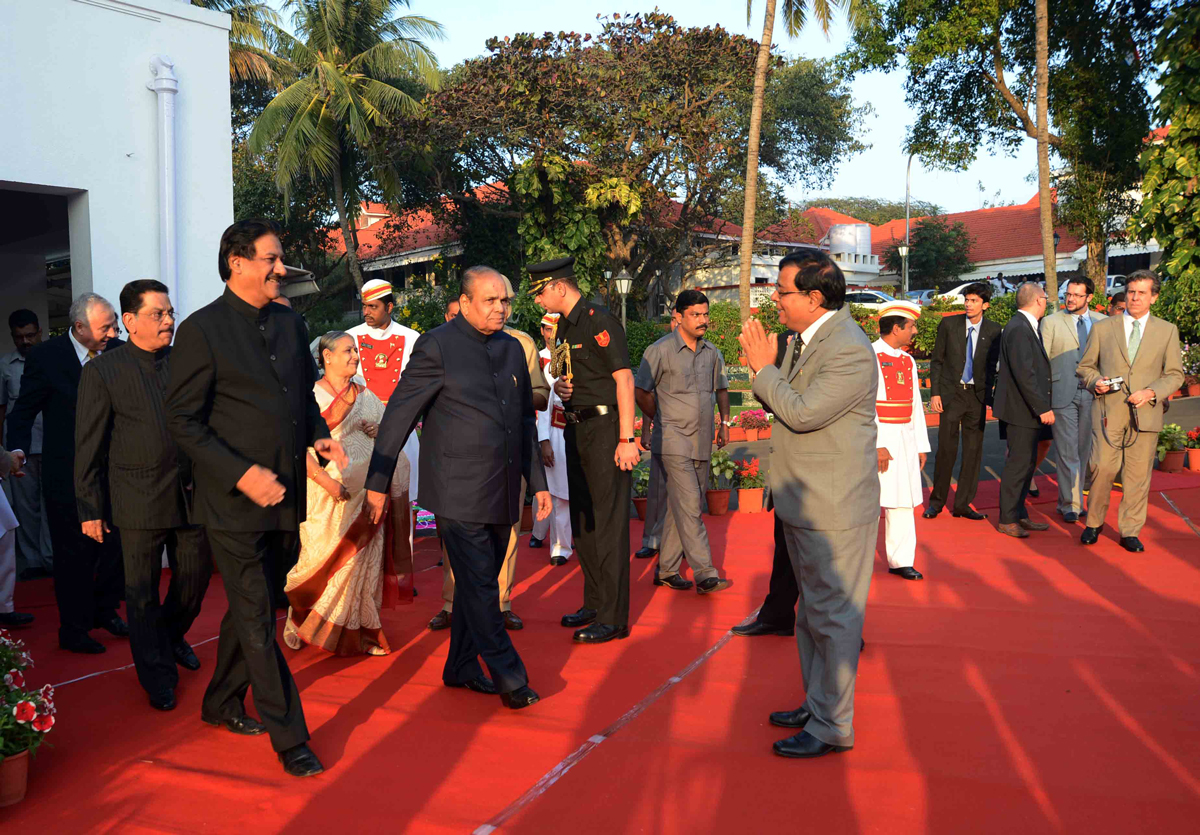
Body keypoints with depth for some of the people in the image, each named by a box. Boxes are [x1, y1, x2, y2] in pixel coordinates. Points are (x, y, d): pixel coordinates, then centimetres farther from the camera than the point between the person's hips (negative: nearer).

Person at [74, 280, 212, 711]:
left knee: (195, 576, 13)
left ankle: (172, 635, 43)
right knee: (142, 593, 7)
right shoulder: (102, 371, -5)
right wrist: (89, 509, -5)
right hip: (139, 501, -3)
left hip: (192, 494, 4)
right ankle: (158, 677, 23)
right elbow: (88, 447, -4)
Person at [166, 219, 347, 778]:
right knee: (256, 619, 0)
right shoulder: (202, 330, -9)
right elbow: (182, 421, -11)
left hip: (283, 497, 7)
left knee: (249, 609, 20)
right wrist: (243, 475, -19)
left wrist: (319, 435, 0)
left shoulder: (290, 324, 10)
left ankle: (222, 703, 39)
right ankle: (289, 737, 9)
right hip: (235, 501, -6)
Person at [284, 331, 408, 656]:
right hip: (326, 497, -5)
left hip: (366, 494, 5)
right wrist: (325, 480, -21)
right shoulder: (311, 395, -3)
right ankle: (298, 618, 22)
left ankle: (361, 632, 13)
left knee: (363, 562, 5)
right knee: (323, 559, -2)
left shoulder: (366, 395, 14)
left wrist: (380, 431, -3)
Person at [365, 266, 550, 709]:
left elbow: (526, 421, 20)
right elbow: (398, 415, -6)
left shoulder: (512, 349, 12)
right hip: (459, 494, -6)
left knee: (479, 583, 14)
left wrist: (538, 482, 18)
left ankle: (461, 668, 27)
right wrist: (377, 482, -7)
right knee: (479, 586, -4)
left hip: (502, 494, 7)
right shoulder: (437, 346, -7)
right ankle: (508, 676, 5)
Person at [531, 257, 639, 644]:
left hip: (605, 428, -10)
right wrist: (559, 385, 2)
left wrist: (627, 438, -22)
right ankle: (594, 602, 28)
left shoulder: (600, 321, -13)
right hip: (577, 429, 10)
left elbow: (624, 379, -18)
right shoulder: (564, 325, 14)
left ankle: (614, 618, -1)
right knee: (582, 521, 15)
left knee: (609, 523, -6)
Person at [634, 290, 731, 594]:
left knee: (680, 508, 10)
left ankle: (667, 570, 18)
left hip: (701, 442, 6)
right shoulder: (660, 350, -7)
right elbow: (640, 391, -1)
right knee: (689, 506, -12)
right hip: (674, 442, -6)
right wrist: (663, 421, 4)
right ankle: (704, 574, -12)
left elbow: (721, 389, 26)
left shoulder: (711, 352, 12)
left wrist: (724, 423, 16)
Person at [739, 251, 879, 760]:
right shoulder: (806, 337, 9)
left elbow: (802, 412, -25)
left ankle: (832, 727, 13)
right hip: (803, 502, 10)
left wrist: (764, 368, -14)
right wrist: (764, 368, -4)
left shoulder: (850, 351, -21)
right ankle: (816, 703, 36)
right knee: (812, 608, 21)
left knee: (832, 615, 0)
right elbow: (781, 405, 13)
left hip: (833, 508, -10)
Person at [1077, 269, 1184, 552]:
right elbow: (1084, 366, 12)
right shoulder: (1102, 328, 8)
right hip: (1108, 412, -1)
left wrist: (1152, 392, -9)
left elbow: (1174, 374, 8)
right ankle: (1094, 523, 13)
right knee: (1102, 468, -6)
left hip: (1145, 413, 1)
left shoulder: (1167, 331, 9)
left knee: (1138, 475, 3)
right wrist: (1095, 382, -9)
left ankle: (1130, 532, 14)